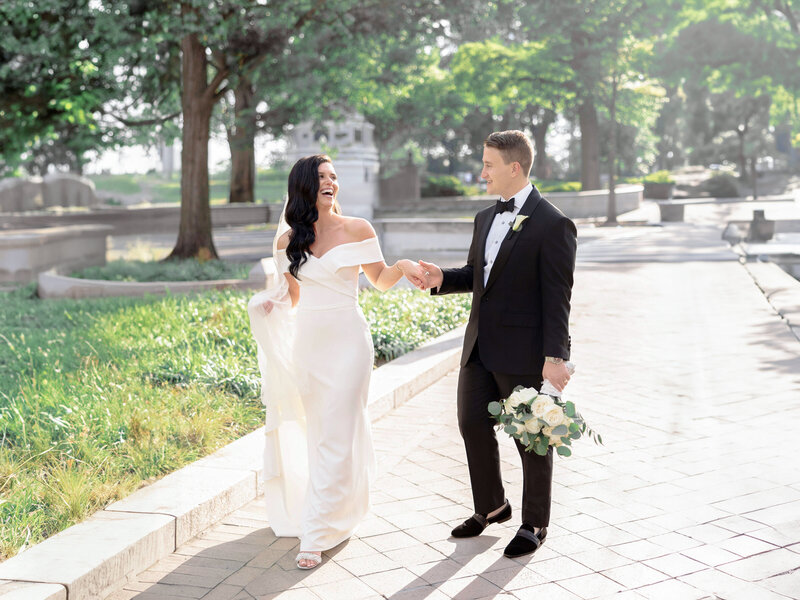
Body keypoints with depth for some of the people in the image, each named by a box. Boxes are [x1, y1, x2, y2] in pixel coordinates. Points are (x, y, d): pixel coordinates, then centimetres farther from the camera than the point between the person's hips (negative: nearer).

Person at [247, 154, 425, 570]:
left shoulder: (356, 230, -3)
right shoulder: (288, 240, 5)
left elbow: (380, 280, 7)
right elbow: (292, 296, 14)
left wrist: (402, 266, -14)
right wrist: (271, 303, -7)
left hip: (346, 341, -4)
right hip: (305, 343, 4)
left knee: (336, 438, -5)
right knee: (315, 432, 14)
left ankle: (317, 535, 0)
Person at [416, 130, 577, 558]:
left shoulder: (552, 225, -13)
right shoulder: (485, 219, 11)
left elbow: (557, 297, -16)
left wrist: (555, 356, -20)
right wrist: (442, 279, 1)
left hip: (524, 354, -8)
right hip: (481, 346, 8)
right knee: (473, 425, 14)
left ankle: (534, 525, 24)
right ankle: (490, 507, 35)